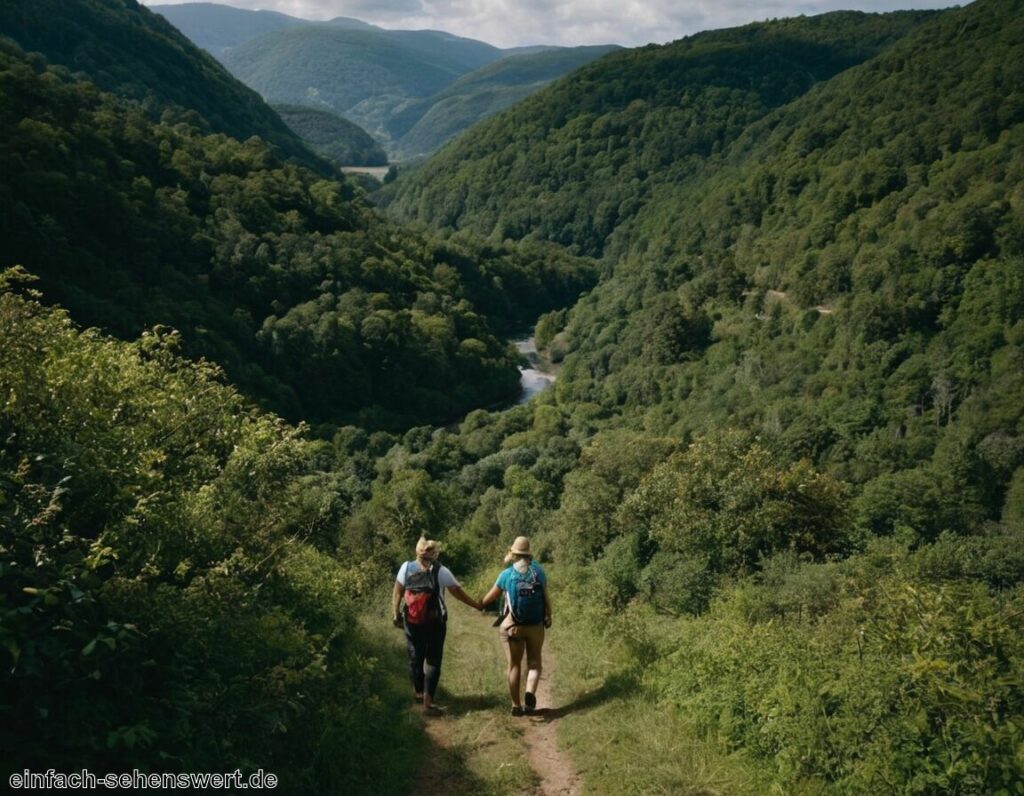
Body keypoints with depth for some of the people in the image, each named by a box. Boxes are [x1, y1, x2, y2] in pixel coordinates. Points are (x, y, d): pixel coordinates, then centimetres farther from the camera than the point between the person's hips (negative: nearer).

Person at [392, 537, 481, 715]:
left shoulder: (406, 567, -1)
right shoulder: (441, 571, -9)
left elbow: (397, 592, -2)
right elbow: (458, 593, -6)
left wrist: (396, 614, 2)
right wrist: (478, 606, 2)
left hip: (411, 622, 3)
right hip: (434, 623, -3)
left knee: (415, 657, 17)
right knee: (433, 661, 2)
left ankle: (418, 692, 36)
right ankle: (428, 702, -4)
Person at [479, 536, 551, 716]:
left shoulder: (506, 574, -5)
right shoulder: (539, 572, -2)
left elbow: (490, 597, 4)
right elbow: (546, 598, -2)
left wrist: (479, 604, 25)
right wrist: (548, 617, 14)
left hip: (512, 626, -1)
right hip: (536, 626, 1)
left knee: (514, 665, 11)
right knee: (534, 662, 14)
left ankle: (516, 705, 13)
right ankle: (530, 692, -12)